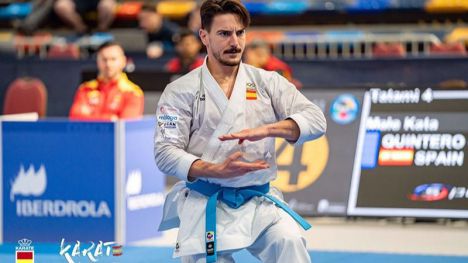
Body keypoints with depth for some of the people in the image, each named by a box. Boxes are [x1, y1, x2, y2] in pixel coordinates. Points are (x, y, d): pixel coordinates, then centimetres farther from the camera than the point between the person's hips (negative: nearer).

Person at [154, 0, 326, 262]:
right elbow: (166, 153, -6)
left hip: (259, 201, 1)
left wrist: (265, 130, -24)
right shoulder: (181, 91, 0)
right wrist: (216, 170, -23)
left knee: (288, 241, -25)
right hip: (205, 205, -1)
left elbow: (315, 119, -5)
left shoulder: (268, 82, 6)